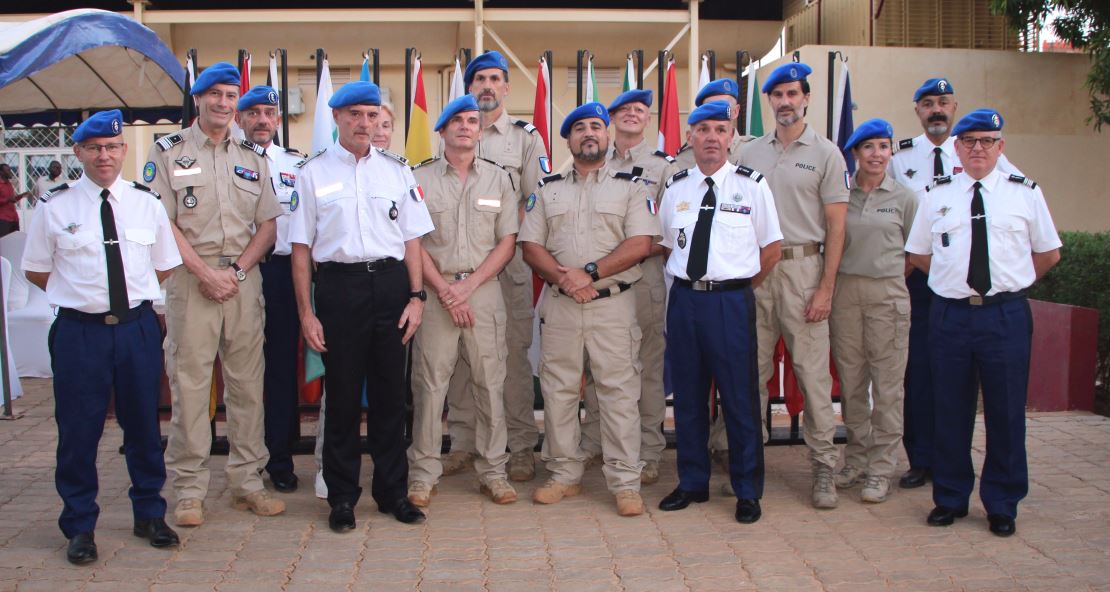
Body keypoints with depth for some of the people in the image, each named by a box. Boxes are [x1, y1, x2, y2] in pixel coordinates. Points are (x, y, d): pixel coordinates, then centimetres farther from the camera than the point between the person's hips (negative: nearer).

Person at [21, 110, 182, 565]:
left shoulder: (147, 203, 5)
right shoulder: (55, 206, 1)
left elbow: (164, 266, 14)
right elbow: (36, 270, 8)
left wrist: (133, 294, 6)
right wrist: (81, 295, 3)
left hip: (138, 327, 2)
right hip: (79, 331, -1)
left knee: (144, 425, 11)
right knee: (78, 431, 4)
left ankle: (149, 514, 27)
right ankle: (80, 526, 20)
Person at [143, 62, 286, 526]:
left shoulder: (254, 157, 14)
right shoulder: (168, 152, 4)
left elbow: (268, 224, 9)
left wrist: (238, 270, -5)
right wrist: (205, 272, -11)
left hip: (244, 278, 3)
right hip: (190, 278, -3)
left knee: (247, 382, 5)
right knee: (189, 383, -1)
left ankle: (247, 480, 14)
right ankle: (189, 489, 7)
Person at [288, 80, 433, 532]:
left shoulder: (396, 170, 10)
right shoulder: (313, 172, 4)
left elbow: (412, 237, 10)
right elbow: (301, 246, 3)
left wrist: (416, 295, 1)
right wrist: (306, 311, -2)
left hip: (390, 282, 2)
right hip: (339, 286, -2)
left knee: (389, 393, 8)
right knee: (341, 394, 4)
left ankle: (392, 491, 21)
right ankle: (342, 498, 17)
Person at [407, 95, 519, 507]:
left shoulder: (499, 179, 10)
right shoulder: (420, 179, 6)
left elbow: (507, 242, 5)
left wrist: (468, 287, -6)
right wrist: (446, 291, -9)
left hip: (484, 289, 1)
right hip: (434, 290, -1)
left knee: (490, 383, 3)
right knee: (429, 383, 0)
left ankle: (493, 471, 14)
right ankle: (423, 474, 9)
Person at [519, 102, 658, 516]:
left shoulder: (630, 187, 6)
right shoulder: (547, 190, 14)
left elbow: (640, 244, -7)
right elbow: (531, 246, 5)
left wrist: (590, 273, -15)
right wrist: (564, 279, -12)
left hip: (613, 304, -3)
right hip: (558, 304, 3)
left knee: (619, 392, -3)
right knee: (557, 391, 7)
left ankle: (625, 483, 4)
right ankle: (565, 475, 19)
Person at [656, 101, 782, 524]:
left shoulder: (752, 185, -1)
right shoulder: (675, 187, 9)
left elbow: (771, 250, 3)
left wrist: (737, 288, 3)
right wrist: (690, 284, 8)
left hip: (732, 301, -3)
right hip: (684, 297, 4)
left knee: (740, 397, 1)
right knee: (687, 395, 10)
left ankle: (748, 492, 14)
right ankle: (692, 483, 24)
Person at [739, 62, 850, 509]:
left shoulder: (826, 154, 2)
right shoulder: (750, 153, 13)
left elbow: (836, 226, -2)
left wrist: (826, 288, -9)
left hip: (802, 267, -3)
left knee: (812, 370, -2)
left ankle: (824, 466, 6)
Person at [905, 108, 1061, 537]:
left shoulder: (1025, 193, 5)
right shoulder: (937, 195, 7)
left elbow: (1048, 253, 13)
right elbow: (918, 253, 15)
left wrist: (1011, 282, 9)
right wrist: (954, 278, 8)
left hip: (1006, 315, -1)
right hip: (950, 315, 1)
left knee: (1006, 413, 5)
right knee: (950, 411, 7)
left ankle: (1002, 506, 19)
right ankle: (950, 499, 21)